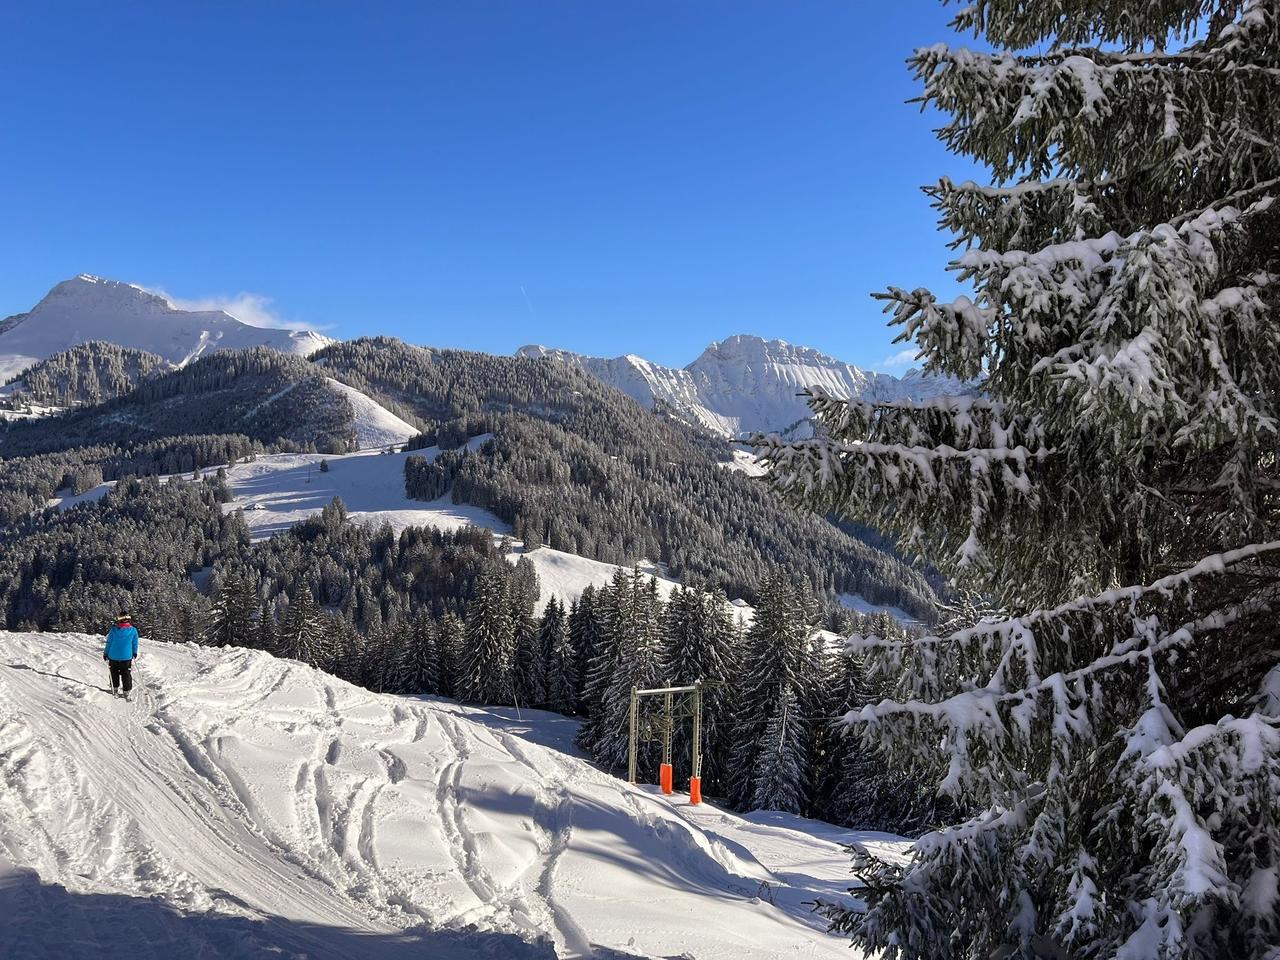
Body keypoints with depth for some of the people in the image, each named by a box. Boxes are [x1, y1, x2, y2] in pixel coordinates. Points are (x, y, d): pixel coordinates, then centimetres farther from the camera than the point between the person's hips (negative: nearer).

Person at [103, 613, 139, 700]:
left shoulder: (114, 630, -10)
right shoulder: (133, 631, -8)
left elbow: (109, 643, -3)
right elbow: (135, 644, 2)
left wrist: (105, 653, 10)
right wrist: (135, 654, 18)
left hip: (113, 656, 0)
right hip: (127, 657, 0)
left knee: (114, 673, 19)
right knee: (126, 675, 9)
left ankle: (114, 689, 28)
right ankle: (126, 692, 10)